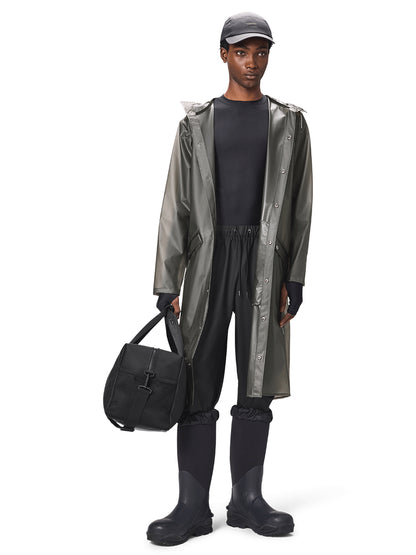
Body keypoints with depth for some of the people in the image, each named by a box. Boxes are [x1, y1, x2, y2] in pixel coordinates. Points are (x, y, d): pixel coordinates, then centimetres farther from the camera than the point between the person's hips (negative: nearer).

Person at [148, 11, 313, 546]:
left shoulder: (289, 124, 11)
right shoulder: (197, 123, 9)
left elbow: (299, 206, 8)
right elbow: (176, 206, 5)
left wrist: (294, 279, 0)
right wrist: (167, 284, -1)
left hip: (265, 261, 1)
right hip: (209, 256, -1)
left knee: (256, 385, 4)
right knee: (198, 385, -3)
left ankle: (247, 498, 14)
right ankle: (193, 506, 3)